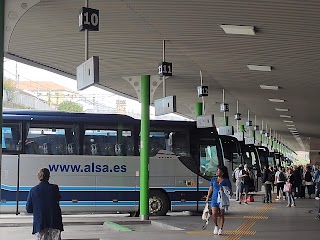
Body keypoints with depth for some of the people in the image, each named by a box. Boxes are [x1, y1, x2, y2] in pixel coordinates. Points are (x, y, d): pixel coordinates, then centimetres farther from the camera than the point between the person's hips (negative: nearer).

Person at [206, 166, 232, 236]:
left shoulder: (226, 181, -1)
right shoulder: (213, 179, 10)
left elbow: (229, 190, -2)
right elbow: (210, 189, 13)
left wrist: (224, 190, -21)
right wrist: (208, 197, 6)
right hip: (214, 199, 2)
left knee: (221, 215, 1)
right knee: (214, 214, -9)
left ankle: (220, 229, 13)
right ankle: (216, 226, 16)